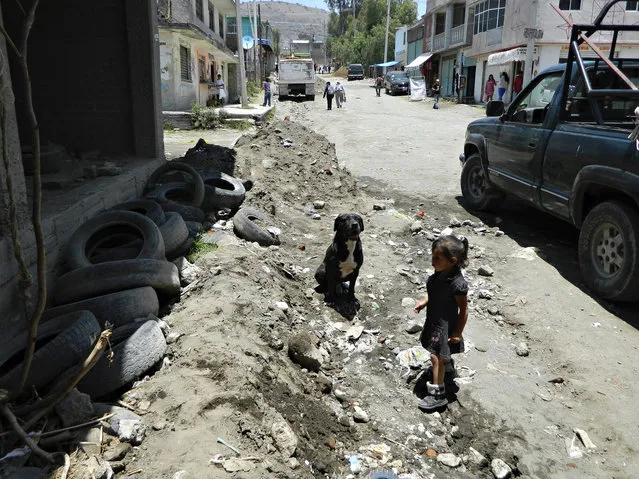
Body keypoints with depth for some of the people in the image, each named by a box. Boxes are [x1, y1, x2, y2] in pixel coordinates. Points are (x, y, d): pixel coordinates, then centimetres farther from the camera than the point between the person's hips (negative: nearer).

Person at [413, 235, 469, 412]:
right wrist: (424, 302, 1)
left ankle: (438, 394, 12)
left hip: (445, 324, -8)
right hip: (434, 319, 8)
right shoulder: (439, 274, -9)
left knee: (436, 356, -1)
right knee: (442, 354, 28)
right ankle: (449, 370, 57)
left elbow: (463, 310, -21)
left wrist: (457, 333, -15)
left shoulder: (457, 284, -32)